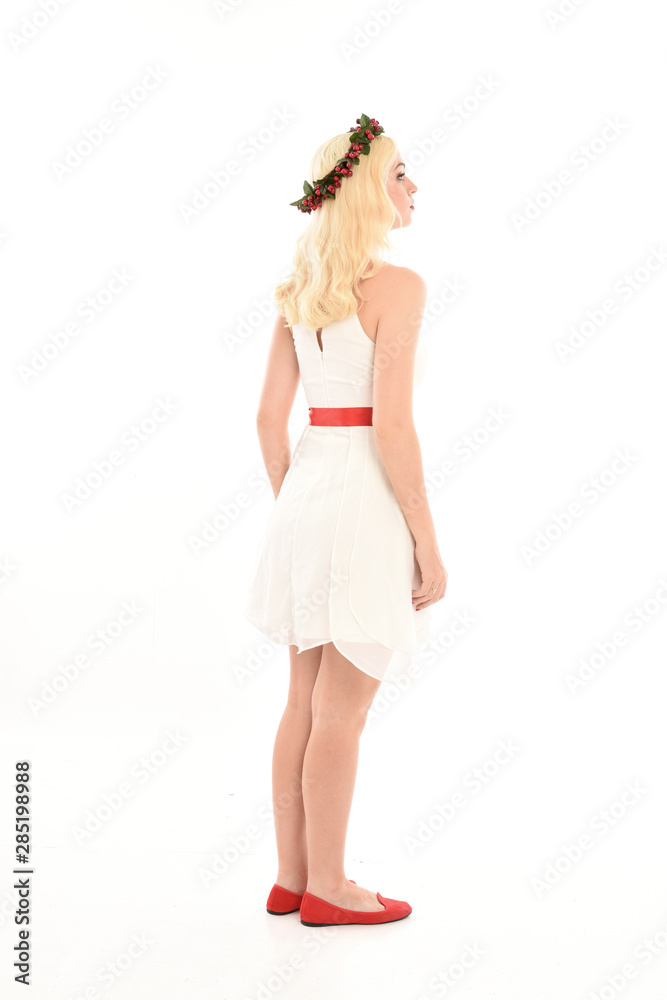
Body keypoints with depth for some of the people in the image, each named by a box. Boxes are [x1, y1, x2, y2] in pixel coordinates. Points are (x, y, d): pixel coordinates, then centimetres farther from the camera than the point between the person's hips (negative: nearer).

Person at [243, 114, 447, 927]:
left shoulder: (300, 289, 10)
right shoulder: (396, 286, -12)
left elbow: (270, 414, 10)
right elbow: (391, 425, -18)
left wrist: (289, 511, 18)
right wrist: (429, 544, -12)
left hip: (307, 487, 8)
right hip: (368, 494, -8)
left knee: (306, 701, 15)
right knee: (342, 712, 3)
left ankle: (291, 878, 26)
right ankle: (327, 888, 18)